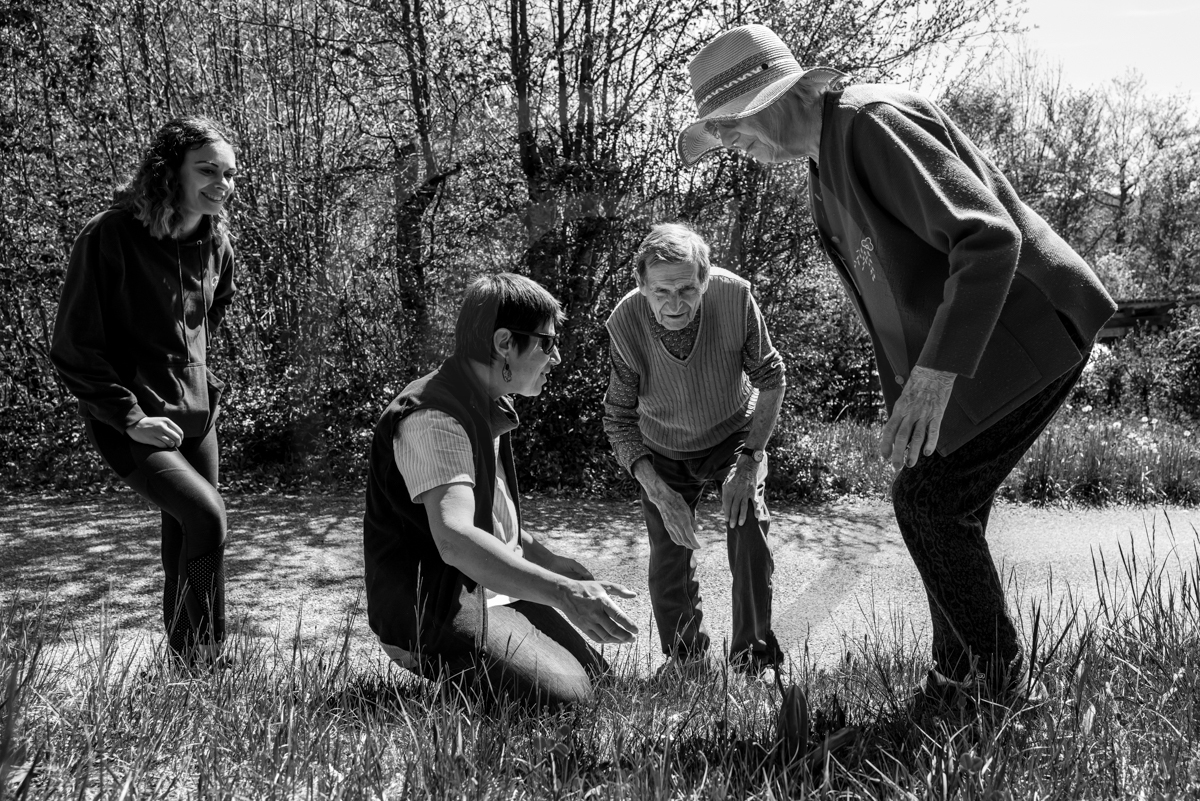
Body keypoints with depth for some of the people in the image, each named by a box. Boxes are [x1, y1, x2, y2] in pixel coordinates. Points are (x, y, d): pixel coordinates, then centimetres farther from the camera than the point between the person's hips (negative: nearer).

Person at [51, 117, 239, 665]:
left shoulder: (216, 241, 1)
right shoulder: (108, 237, -17)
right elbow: (72, 347, -14)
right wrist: (130, 416, -17)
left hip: (195, 413, 6)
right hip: (129, 420, -6)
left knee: (186, 537, 11)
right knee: (205, 515, -21)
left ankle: (189, 660, 25)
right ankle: (202, 665, -8)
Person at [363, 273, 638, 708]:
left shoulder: (489, 408, 13)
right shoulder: (434, 417, -22)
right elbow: (455, 540, -37)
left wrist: (553, 563, 15)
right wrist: (563, 593, -43)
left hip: (492, 590, 10)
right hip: (431, 615, -10)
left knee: (592, 673, 5)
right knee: (563, 696, -23)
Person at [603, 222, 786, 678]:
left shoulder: (734, 295, -30)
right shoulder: (624, 324, -29)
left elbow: (769, 377, -14)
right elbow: (618, 420, -16)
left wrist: (750, 460, -20)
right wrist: (658, 492, -26)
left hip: (735, 435, -1)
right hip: (664, 452, 1)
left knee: (748, 523, -23)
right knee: (669, 560, -2)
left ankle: (752, 657, -8)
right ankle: (685, 658, 24)